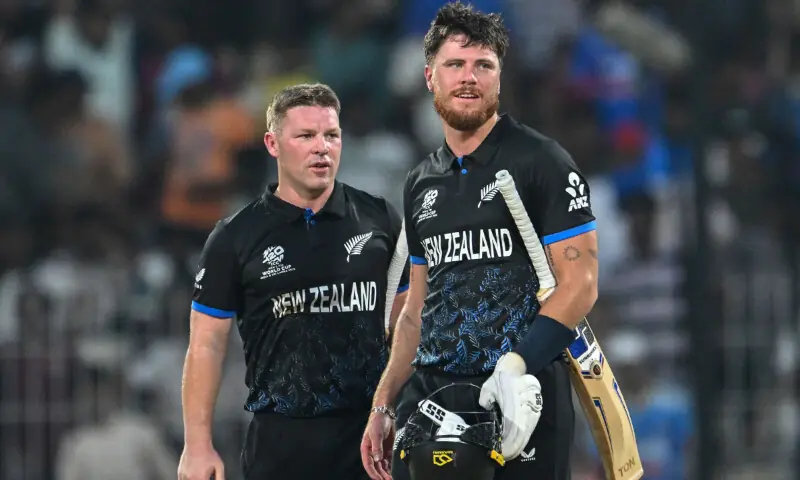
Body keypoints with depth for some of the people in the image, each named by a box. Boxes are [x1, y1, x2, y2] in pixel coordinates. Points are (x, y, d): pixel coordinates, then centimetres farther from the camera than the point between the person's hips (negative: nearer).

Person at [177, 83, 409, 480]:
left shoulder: (379, 219, 6)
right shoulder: (235, 238, 2)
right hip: (280, 438, -1)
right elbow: (207, 343, 3)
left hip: (371, 430, 1)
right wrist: (198, 446, -3)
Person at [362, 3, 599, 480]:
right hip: (429, 397, 5)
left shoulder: (542, 162, -3)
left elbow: (580, 284, -9)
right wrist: (383, 407, 14)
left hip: (520, 402, -5)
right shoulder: (422, 184, 16)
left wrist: (516, 366, -21)